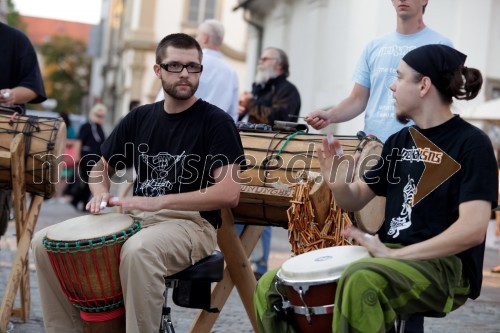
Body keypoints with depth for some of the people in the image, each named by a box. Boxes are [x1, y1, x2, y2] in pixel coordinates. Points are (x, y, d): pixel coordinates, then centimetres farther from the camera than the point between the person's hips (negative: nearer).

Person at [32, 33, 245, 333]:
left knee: (139, 249, -40)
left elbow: (230, 193, -17)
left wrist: (160, 201, -23)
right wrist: (101, 193, -3)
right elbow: (103, 167, 23)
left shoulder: (216, 122, -6)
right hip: (137, 217, 6)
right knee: (46, 242, -6)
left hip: (193, 223, -6)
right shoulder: (140, 118, 12)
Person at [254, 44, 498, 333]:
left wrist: (394, 254, -23)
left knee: (362, 281, -40)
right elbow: (355, 201, 17)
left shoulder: (471, 144, -9)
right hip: (389, 254, 7)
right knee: (271, 287, -2)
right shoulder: (399, 141, 13)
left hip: (444, 266, -7)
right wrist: (338, 184, -8)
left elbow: (473, 229, -20)